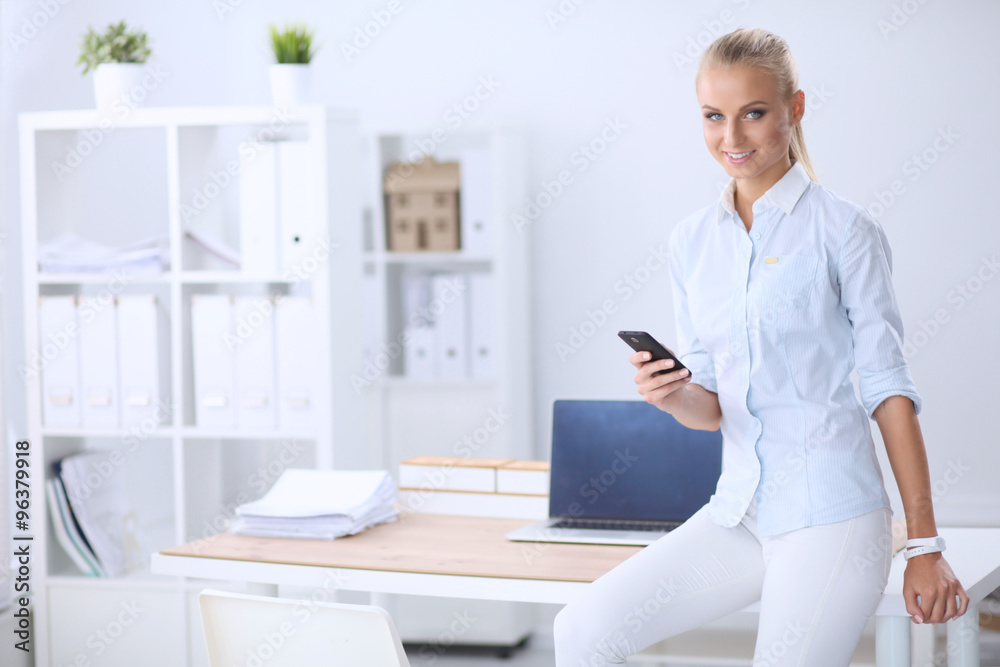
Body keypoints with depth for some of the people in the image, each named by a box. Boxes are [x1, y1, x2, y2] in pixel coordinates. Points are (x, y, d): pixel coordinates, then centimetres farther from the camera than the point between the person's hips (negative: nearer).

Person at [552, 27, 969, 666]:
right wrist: (673, 396, -11)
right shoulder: (693, 240, 11)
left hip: (828, 514, -5)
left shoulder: (842, 229, -4)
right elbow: (714, 407, 13)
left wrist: (926, 546, -7)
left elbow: (888, 386, -5)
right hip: (740, 510, 5)